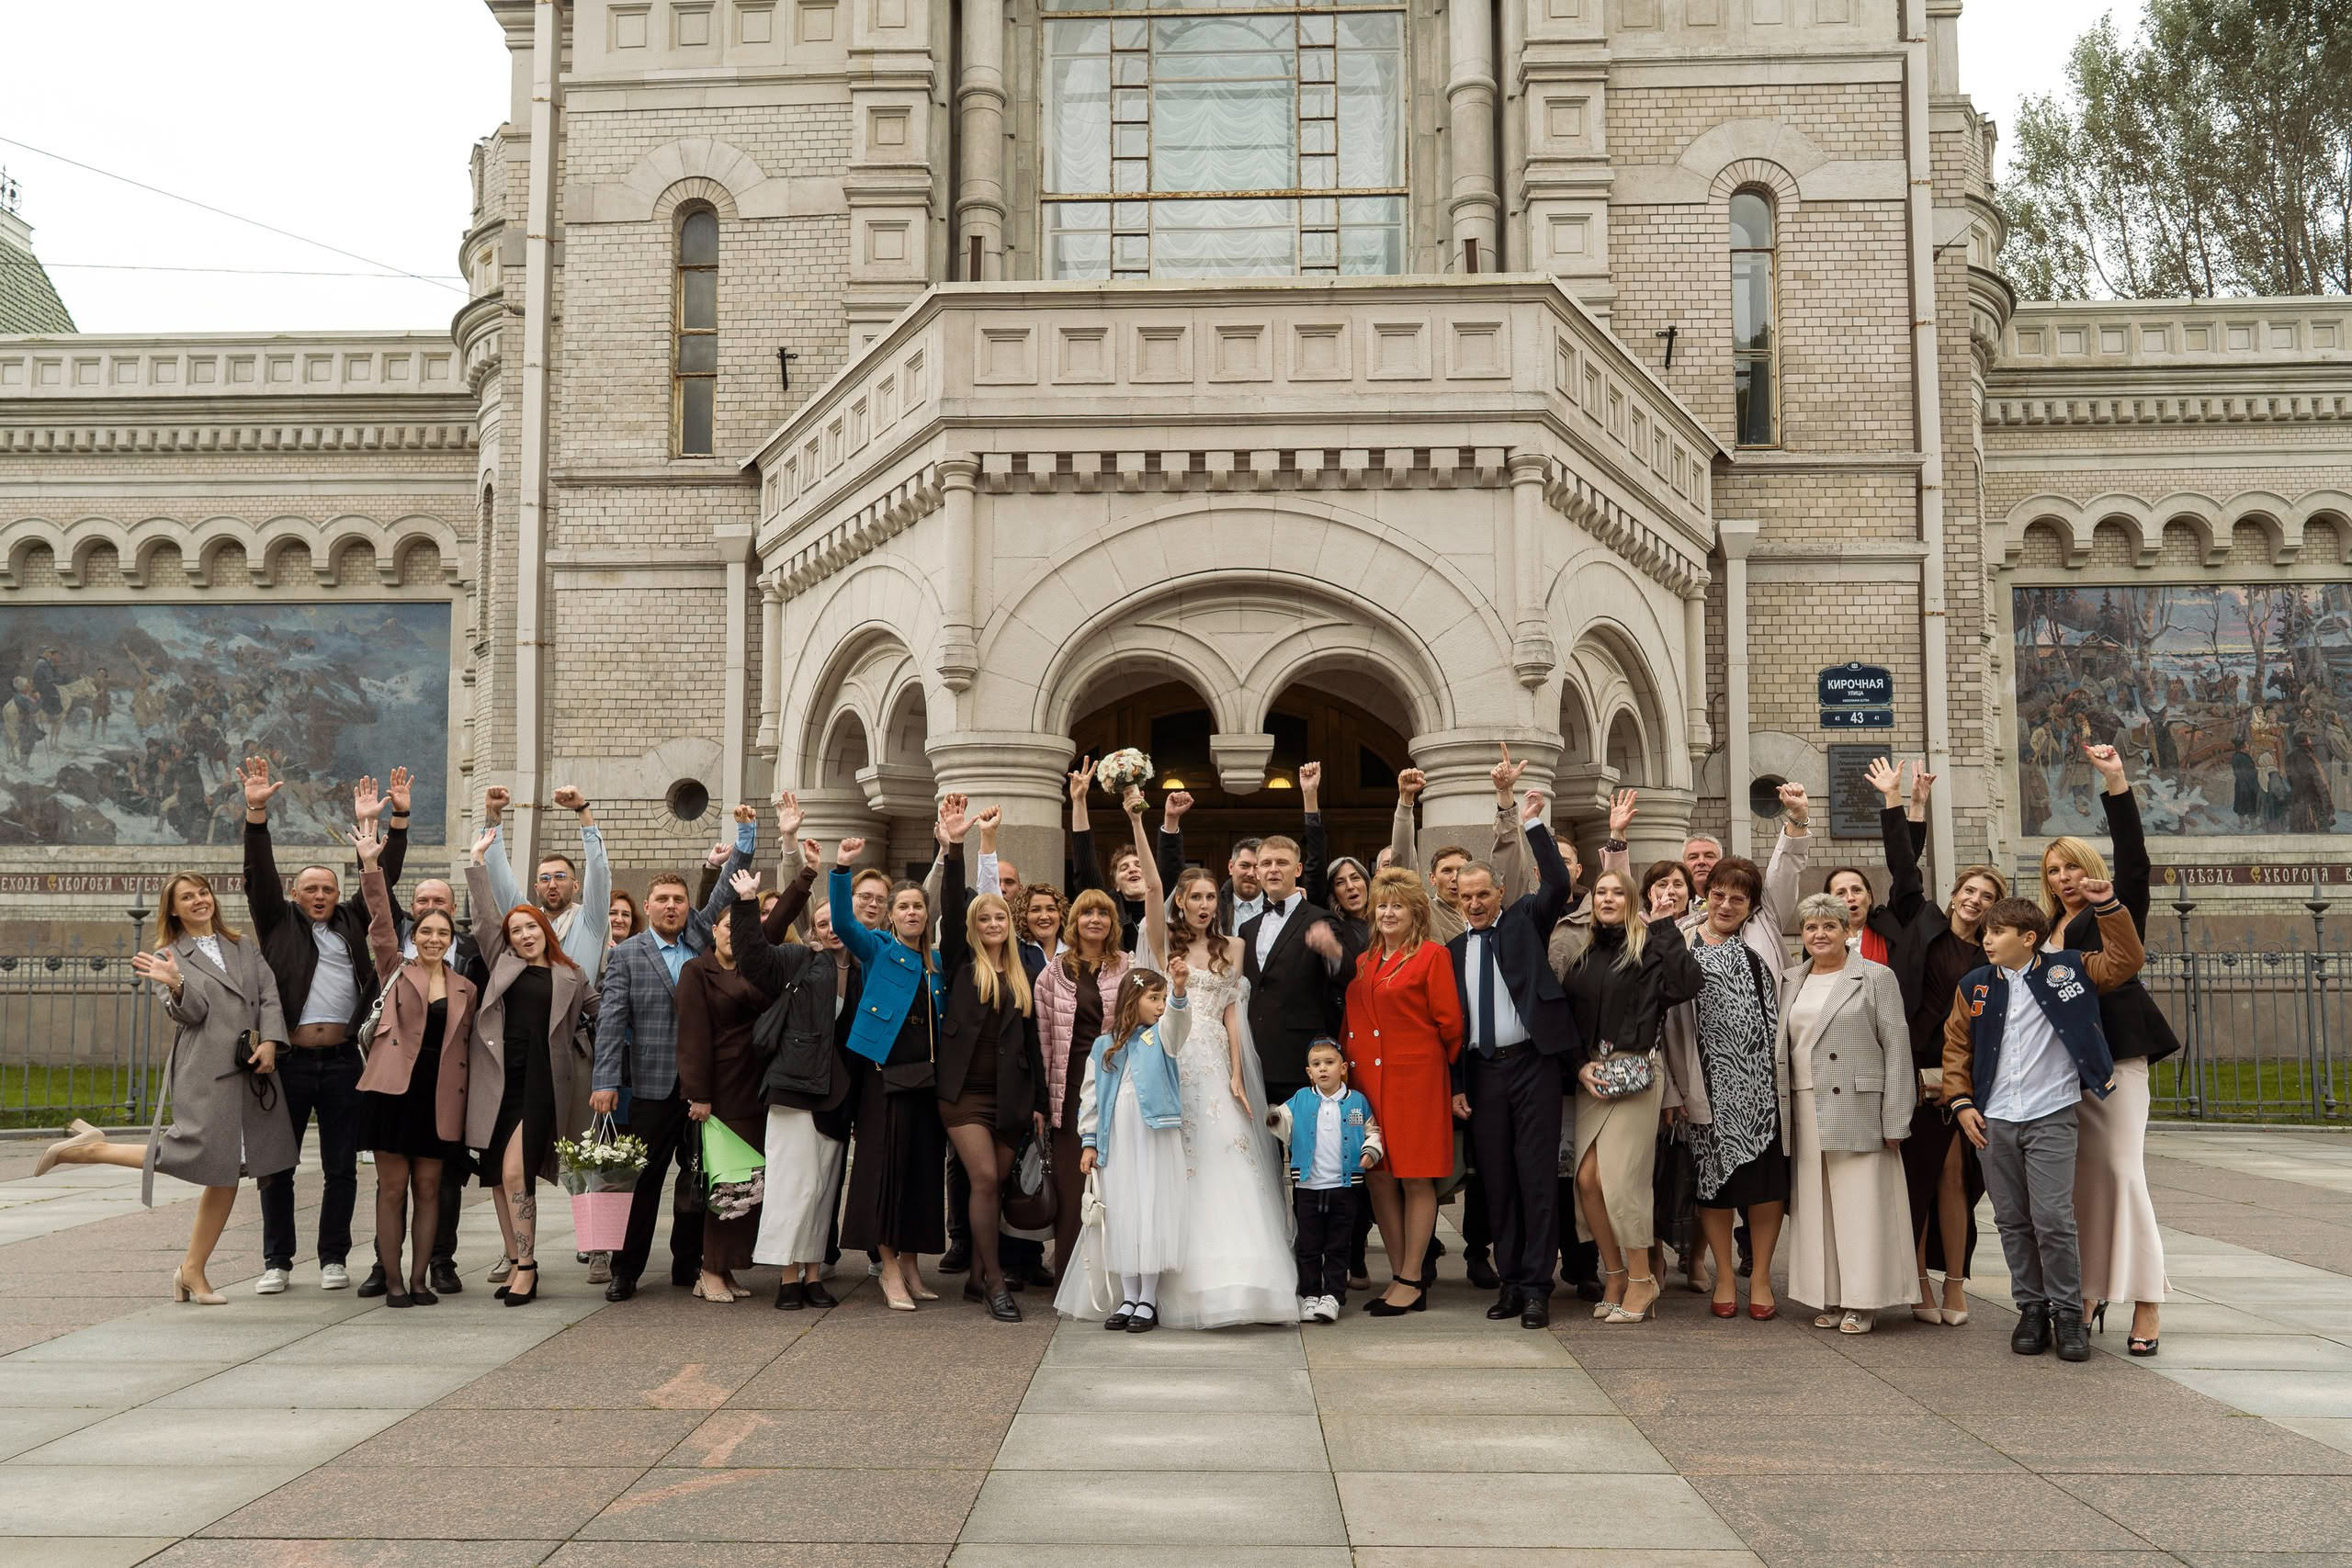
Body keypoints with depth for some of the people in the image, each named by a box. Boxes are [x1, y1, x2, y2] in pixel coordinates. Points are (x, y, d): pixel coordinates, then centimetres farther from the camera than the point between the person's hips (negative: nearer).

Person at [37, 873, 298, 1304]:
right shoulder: (169, 957, 7)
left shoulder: (245, 947, 20)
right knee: (199, 1154, -18)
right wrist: (176, 985, -27)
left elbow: (270, 997, 11)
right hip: (203, 1071, -5)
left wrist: (270, 1042, -6)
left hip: (251, 1071, 5)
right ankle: (94, 1149, 3)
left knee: (227, 1171, 4)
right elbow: (189, 1012, -6)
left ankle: (193, 1270, 12)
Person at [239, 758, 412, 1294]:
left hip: (342, 1061, 2)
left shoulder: (352, 922, 15)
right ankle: (277, 1261, 13)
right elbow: (260, 874, -1)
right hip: (289, 1061, -2)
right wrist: (257, 811, -12)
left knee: (341, 1167, 5)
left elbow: (384, 877, 14)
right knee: (278, 1165, 4)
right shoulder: (279, 923, 9)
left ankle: (333, 1258, 15)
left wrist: (399, 818, 7)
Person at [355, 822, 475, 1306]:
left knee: (428, 1187, 5)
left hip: (440, 1097, 2)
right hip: (393, 1089, -2)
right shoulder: (395, 971, 6)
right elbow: (380, 920, -4)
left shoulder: (465, 990, 12)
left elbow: (464, 1045, 14)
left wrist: (465, 1099, 8)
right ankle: (391, 1279, 6)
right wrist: (370, 865, -15)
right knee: (392, 1186, 1)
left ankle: (420, 1278, 11)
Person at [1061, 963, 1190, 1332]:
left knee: (1153, 1214, -3)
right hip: (1116, 1142, 2)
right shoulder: (1104, 1045, 9)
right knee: (1121, 1216, 5)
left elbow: (1177, 1020, -19)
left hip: (1155, 1139, -2)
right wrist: (1089, 1141, 5)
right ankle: (1128, 1298, 16)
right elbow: (1090, 1095, 11)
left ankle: (1148, 1300, 6)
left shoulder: (1160, 1036, 4)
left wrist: (1179, 991, -38)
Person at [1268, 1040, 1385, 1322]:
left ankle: (1332, 1296, 12)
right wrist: (1273, 1118, -23)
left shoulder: (1357, 1101, 2)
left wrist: (1371, 1151, -10)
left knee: (1337, 1246, 5)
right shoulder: (1300, 1100, 4)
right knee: (1308, 1245, 7)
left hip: (1344, 1186, -1)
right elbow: (1284, 1123, -1)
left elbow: (1372, 1130, 8)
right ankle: (1310, 1295, 16)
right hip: (1307, 1186, 1)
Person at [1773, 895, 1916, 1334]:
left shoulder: (1876, 978, 0)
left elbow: (1896, 1047, -4)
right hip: (1805, 1112, 5)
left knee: (1859, 1202, -3)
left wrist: (1894, 1119, -10)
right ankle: (1829, 1298, 14)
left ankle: (1862, 1302, 5)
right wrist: (1781, 1113, 9)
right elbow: (1779, 1047, 17)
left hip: (1858, 1110, -5)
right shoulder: (1791, 981, 15)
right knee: (1815, 1204, 6)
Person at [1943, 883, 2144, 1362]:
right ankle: (2031, 1307, 18)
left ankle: (2067, 1312, 4)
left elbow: (2125, 961, 4)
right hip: (1994, 1121, 3)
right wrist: (1961, 1102, 4)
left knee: (2053, 1219, -9)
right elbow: (1956, 1047, 13)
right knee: (2013, 1222, 7)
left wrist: (2107, 906, -5)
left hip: (2051, 1117, -3)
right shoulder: (1974, 985, 9)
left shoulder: (2066, 970, 3)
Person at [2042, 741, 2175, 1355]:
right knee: (2080, 1177, 7)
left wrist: (2116, 783, -20)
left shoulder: (2117, 912, 3)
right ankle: (2087, 1296, 13)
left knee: (2122, 1171, -10)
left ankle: (2145, 1304, -6)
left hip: (2114, 1054, -6)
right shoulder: (2047, 929, 17)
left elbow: (2132, 855, -12)